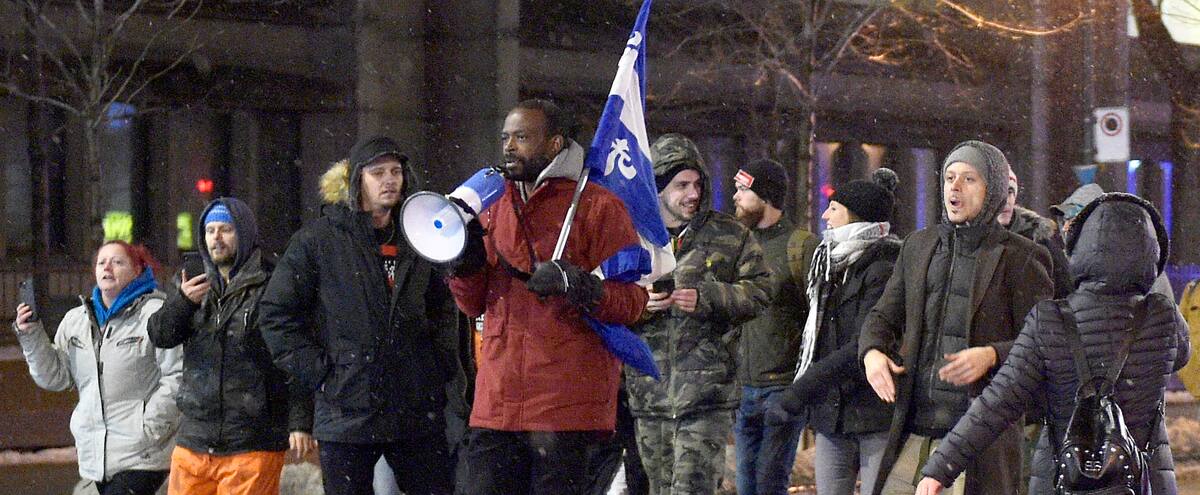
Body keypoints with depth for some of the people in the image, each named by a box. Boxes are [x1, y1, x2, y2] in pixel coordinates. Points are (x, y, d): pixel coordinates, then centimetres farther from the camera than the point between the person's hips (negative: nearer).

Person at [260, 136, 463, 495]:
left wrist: (443, 365, 11)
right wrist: (317, 372, -8)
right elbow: (276, 313, -2)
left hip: (419, 414, 4)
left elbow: (443, 308, 26)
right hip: (348, 415, -4)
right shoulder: (318, 241, -2)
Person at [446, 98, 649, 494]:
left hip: (568, 407, -6)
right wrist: (464, 263, 1)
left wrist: (574, 285, -22)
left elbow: (632, 301, -5)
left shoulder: (598, 207, 0)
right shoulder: (495, 211, 20)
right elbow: (475, 304, 21)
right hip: (497, 403, 6)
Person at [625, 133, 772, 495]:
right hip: (649, 393, 3)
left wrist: (706, 299, -13)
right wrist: (639, 304, -14)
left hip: (707, 393, -3)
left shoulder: (730, 234, 5)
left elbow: (759, 291, 2)